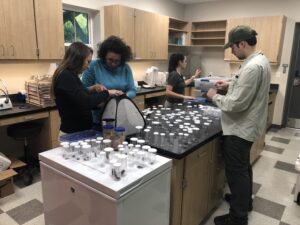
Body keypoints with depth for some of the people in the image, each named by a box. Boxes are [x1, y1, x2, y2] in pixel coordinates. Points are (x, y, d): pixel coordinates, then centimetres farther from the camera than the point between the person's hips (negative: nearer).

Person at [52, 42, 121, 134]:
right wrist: (106, 93, -15)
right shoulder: (65, 77, -20)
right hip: (73, 132, -9)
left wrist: (91, 89, 6)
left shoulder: (69, 75, 10)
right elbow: (85, 102, -27)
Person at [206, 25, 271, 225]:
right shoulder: (261, 60, 6)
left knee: (236, 171, 3)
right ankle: (245, 200, 44)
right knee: (243, 167, 24)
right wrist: (230, 85, 8)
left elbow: (236, 104, -28)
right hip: (248, 125, 10)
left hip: (240, 128, -10)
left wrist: (215, 97, -12)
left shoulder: (252, 67, -27)